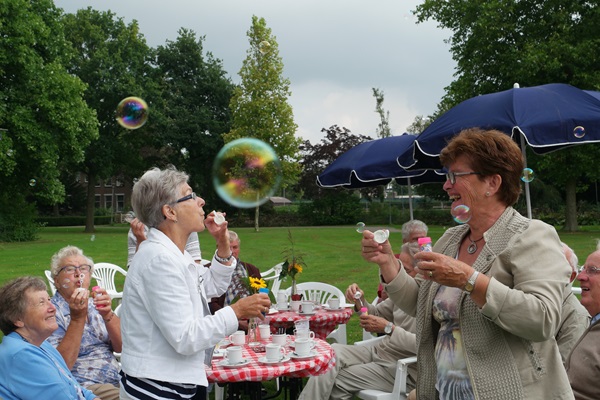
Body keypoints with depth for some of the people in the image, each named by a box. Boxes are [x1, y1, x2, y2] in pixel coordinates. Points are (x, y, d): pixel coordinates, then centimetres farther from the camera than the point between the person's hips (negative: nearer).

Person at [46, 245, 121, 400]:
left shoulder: (95, 306, 10)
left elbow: (122, 346, 0)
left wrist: (108, 315, -16)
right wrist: (77, 318, -22)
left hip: (117, 381, 6)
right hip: (86, 386, -6)